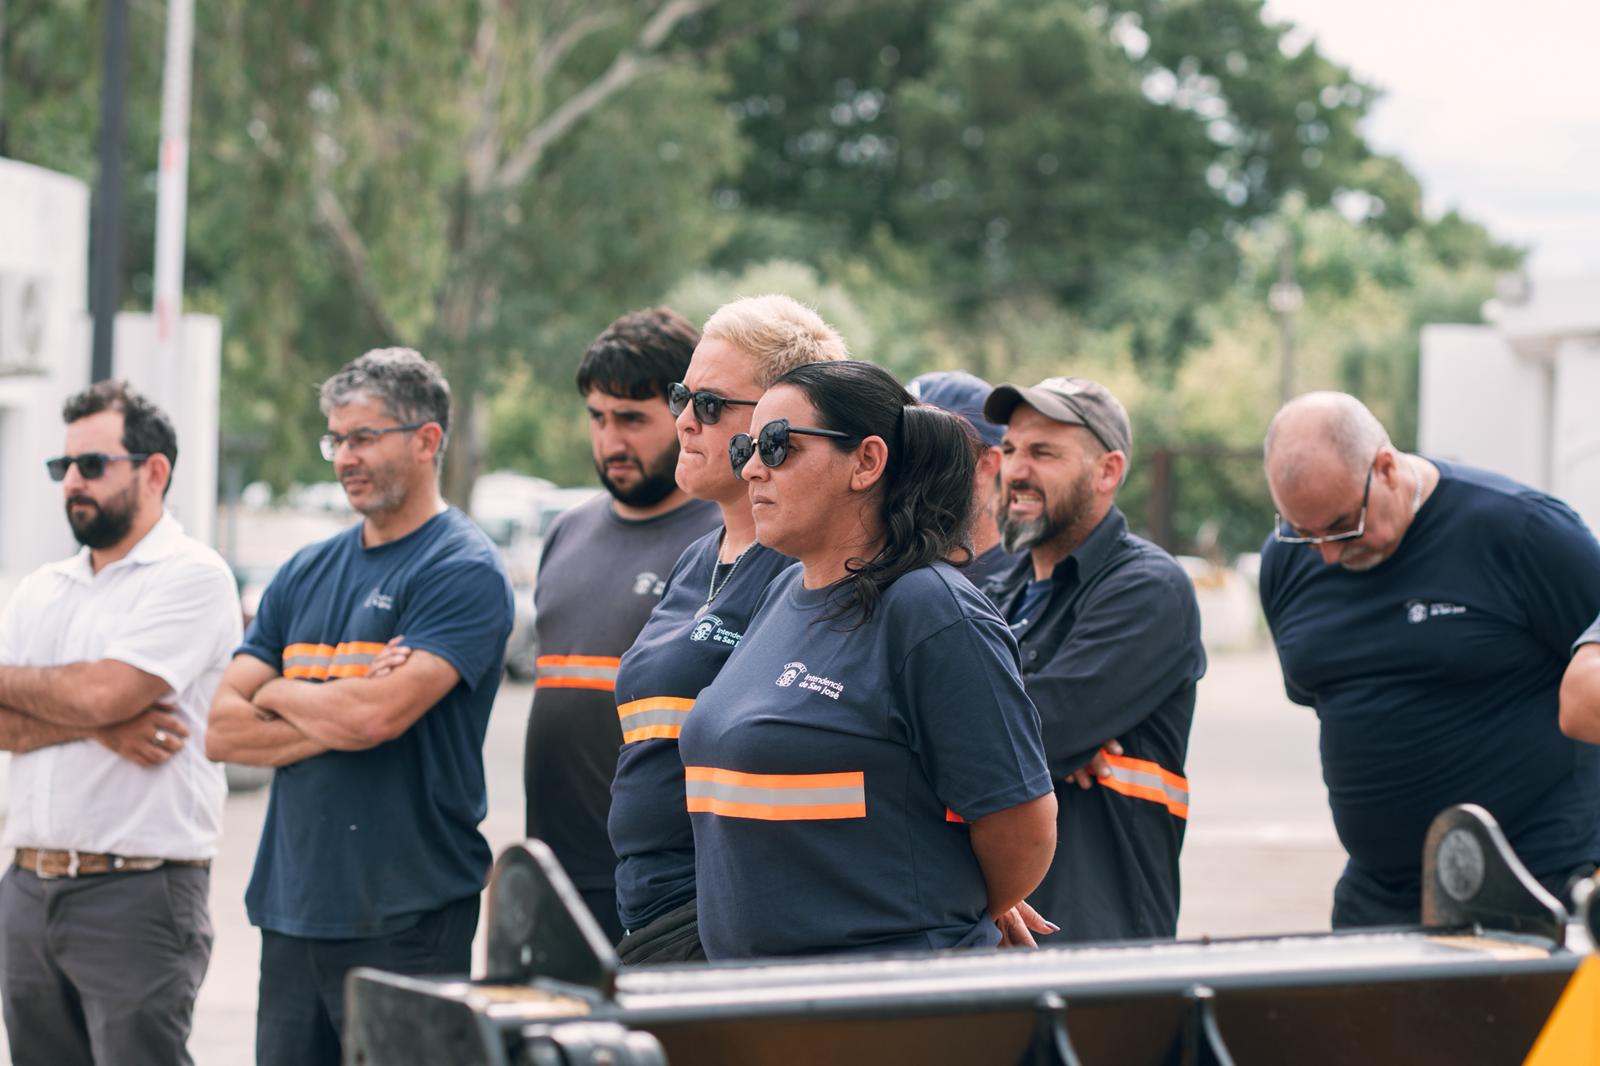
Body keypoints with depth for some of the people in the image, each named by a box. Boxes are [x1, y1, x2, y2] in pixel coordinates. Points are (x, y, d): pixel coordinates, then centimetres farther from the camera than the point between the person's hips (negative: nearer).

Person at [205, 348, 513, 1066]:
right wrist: (333, 720, -9)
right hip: (290, 911, 6)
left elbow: (376, 715, -20)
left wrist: (278, 695, -1)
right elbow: (222, 732, 7)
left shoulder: (464, 570, -7)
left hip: (405, 919, -6)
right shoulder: (306, 573, 14)